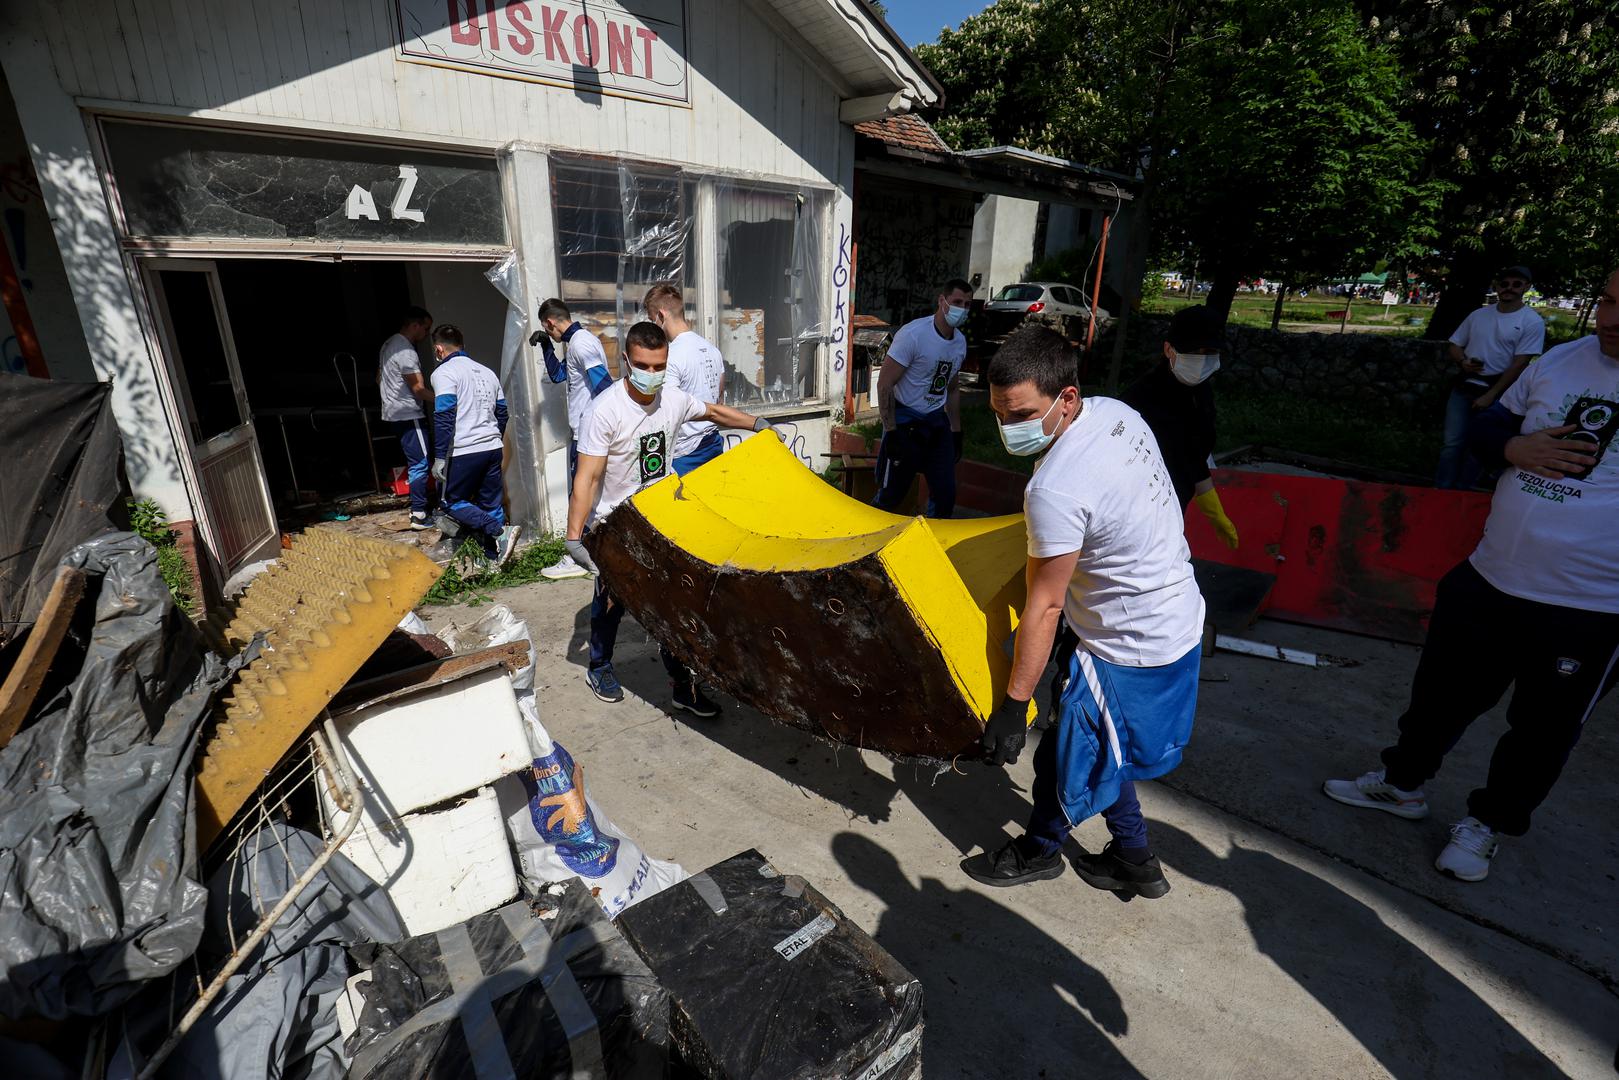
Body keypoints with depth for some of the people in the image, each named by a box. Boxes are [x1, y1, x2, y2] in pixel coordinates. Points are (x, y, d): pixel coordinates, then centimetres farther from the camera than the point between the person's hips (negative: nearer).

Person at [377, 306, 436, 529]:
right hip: (407, 415, -10)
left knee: (416, 462, 15)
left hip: (393, 413, 10)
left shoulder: (388, 345, 16)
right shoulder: (406, 350, -17)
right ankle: (419, 515, -9)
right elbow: (418, 388, -21)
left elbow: (379, 378, 25)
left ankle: (420, 505, 21)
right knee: (421, 463, -9)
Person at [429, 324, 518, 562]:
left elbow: (444, 417, -15)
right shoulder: (486, 372, 17)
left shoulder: (444, 372, -5)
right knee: (490, 505, 11)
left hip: (464, 452, -6)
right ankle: (495, 557, 12)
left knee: (453, 502, 7)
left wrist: (439, 457, -13)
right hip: (493, 448, 6)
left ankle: (500, 531, -12)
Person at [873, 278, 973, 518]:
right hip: (905, 421, -6)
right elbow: (884, 384, -17)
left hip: (937, 420, 7)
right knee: (891, 494, -1)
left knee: (945, 493, 6)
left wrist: (956, 432, 17)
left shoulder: (960, 341, 6)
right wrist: (891, 433, -20)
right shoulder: (913, 334, -17)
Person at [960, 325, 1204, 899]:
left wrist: (1013, 704, -16)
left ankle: (1038, 851, 39)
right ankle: (1134, 859, 42)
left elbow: (1043, 606, -25)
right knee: (1098, 748, 24)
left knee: (1067, 754, 12)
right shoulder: (1118, 413, -4)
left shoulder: (1055, 490, -31)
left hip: (1129, 650, -9)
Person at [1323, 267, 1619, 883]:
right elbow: (1488, 428, 11)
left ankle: (1488, 822, 37)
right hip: (1487, 580, 4)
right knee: (1442, 693, 18)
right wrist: (1516, 448, -11)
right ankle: (1403, 782, 39)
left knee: (1542, 730, 15)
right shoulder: (1562, 360, 2)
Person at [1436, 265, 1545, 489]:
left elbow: (1519, 364, -10)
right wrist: (1463, 361, -10)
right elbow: (1455, 346, 13)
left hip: (1497, 392, -3)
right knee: (1452, 444, 2)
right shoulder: (1478, 315, 7)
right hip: (1464, 387, 3)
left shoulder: (1532, 322, -6)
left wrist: (1490, 395, -15)